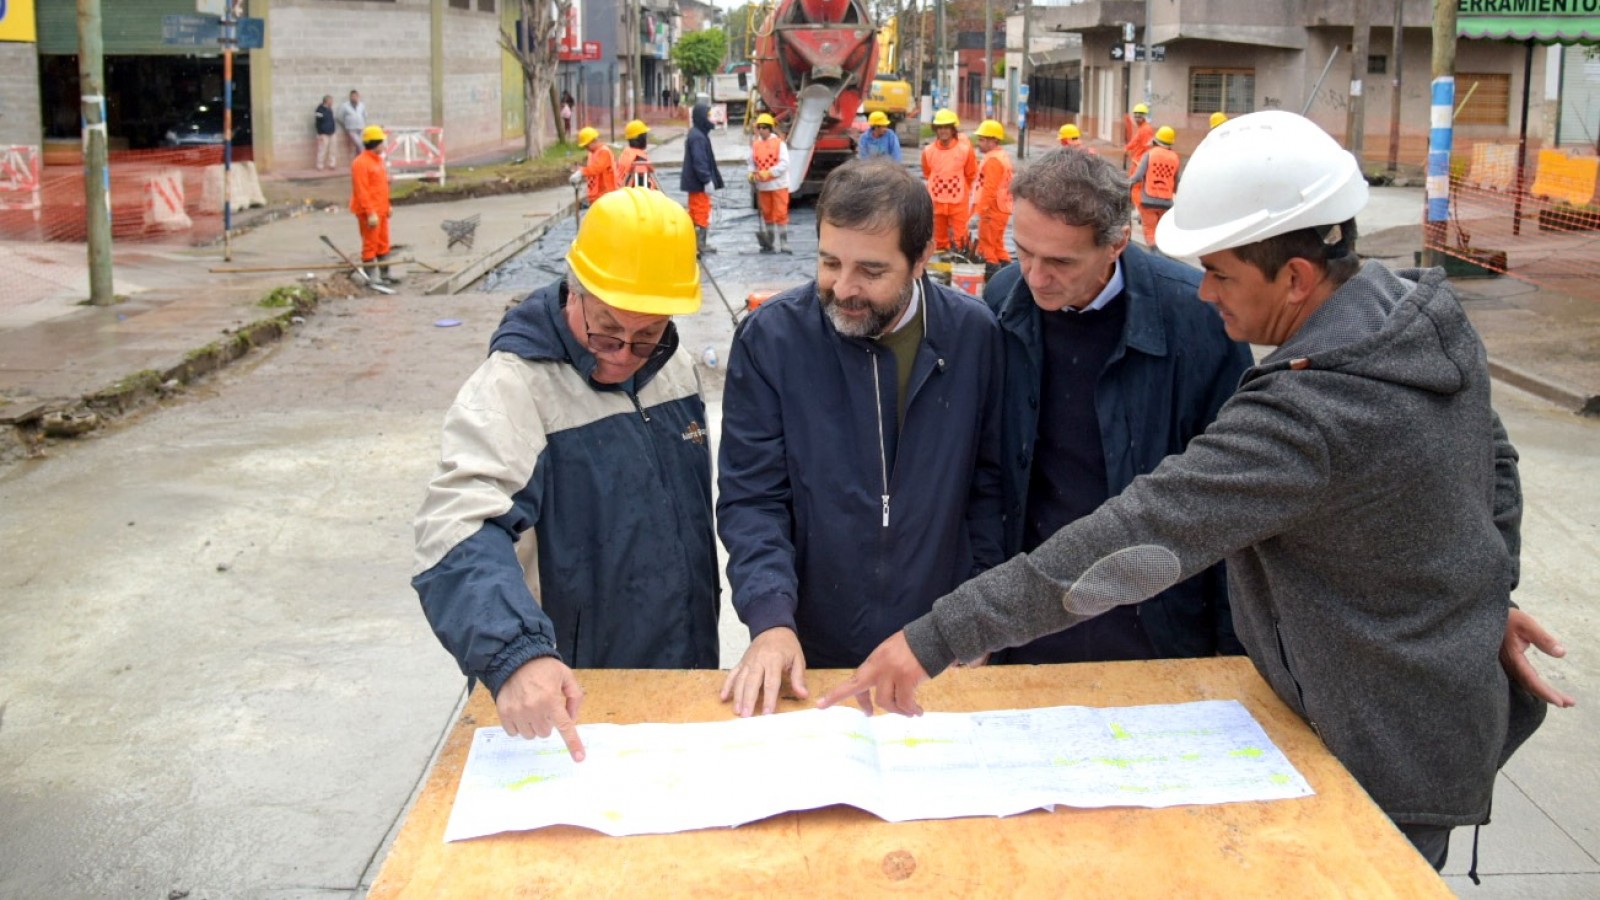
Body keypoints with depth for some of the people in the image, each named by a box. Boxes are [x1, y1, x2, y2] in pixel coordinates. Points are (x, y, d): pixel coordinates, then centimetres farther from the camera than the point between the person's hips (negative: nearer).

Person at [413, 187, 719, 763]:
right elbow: (460, 538, -34)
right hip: (566, 702, -6)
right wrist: (516, 655, -51)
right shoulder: (510, 389, -21)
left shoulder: (673, 369, 2)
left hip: (683, 687, 7)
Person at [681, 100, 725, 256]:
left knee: (695, 211, 15)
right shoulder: (698, 137, -20)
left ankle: (695, 243, 22)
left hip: (694, 182, 10)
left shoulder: (698, 134, 13)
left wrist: (709, 179, 20)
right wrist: (707, 180, -24)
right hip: (699, 183, -10)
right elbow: (699, 161, -24)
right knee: (702, 211, -4)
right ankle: (700, 244, 1)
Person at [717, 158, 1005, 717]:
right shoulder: (770, 338, -11)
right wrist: (770, 619, -23)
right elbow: (751, 497, -11)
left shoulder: (973, 335, -6)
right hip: (810, 655, -1)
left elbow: (988, 485, 3)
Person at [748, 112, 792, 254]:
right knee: (767, 214, 12)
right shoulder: (755, 145, 4)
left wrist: (769, 173, -22)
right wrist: (752, 173, -7)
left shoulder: (779, 143, -7)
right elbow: (752, 163, 12)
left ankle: (784, 244, -2)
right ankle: (768, 243, 21)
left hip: (778, 184, -4)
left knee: (781, 214, -5)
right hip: (762, 186, 4)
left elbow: (784, 164, -13)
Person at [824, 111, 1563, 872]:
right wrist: (1492, 591, 21)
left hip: (1391, 763, -9)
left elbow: (1130, 542, -40)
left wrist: (935, 640, -38)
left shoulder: (1308, 414, -36)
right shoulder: (1430, 312, -6)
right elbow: (1493, 460, 9)